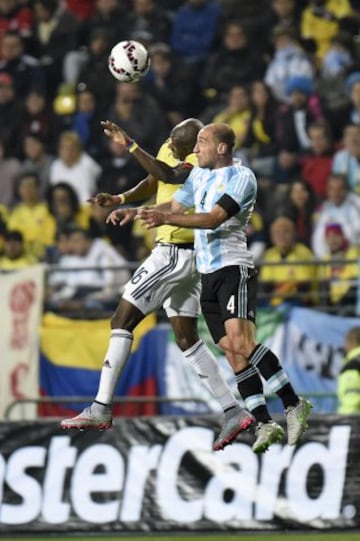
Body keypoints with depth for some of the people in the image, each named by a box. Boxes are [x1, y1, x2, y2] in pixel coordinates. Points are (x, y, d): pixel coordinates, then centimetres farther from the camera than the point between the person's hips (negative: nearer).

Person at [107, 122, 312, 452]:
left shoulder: (242, 177, -8)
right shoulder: (199, 175, 18)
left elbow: (215, 218, -19)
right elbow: (174, 206, 29)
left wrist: (166, 219, -26)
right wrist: (135, 212, 16)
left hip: (234, 269, -7)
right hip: (208, 276, 7)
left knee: (241, 342, -24)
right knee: (233, 354, -2)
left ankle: (294, 404, -17)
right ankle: (265, 425, -4)